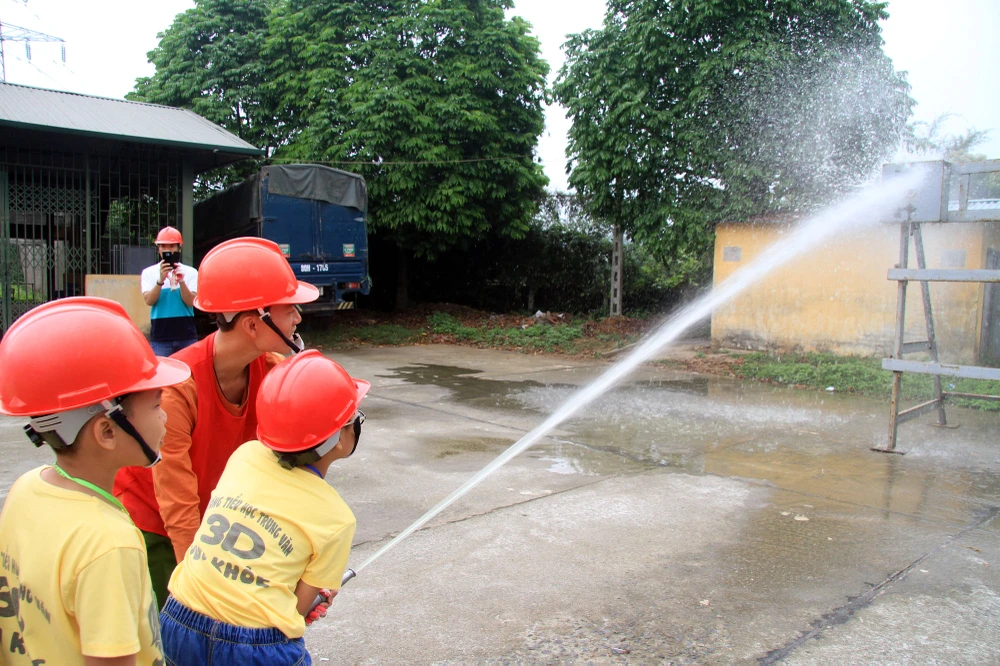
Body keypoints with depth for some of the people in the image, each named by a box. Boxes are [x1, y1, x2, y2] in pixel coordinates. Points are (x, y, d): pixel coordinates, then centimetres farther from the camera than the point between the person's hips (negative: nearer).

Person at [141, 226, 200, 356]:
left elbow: (191, 302, -6)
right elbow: (149, 301, -8)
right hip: (160, 337, -1)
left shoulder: (190, 272, 4)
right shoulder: (149, 272, 5)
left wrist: (181, 281, -22)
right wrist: (161, 280, -23)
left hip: (187, 336, 1)